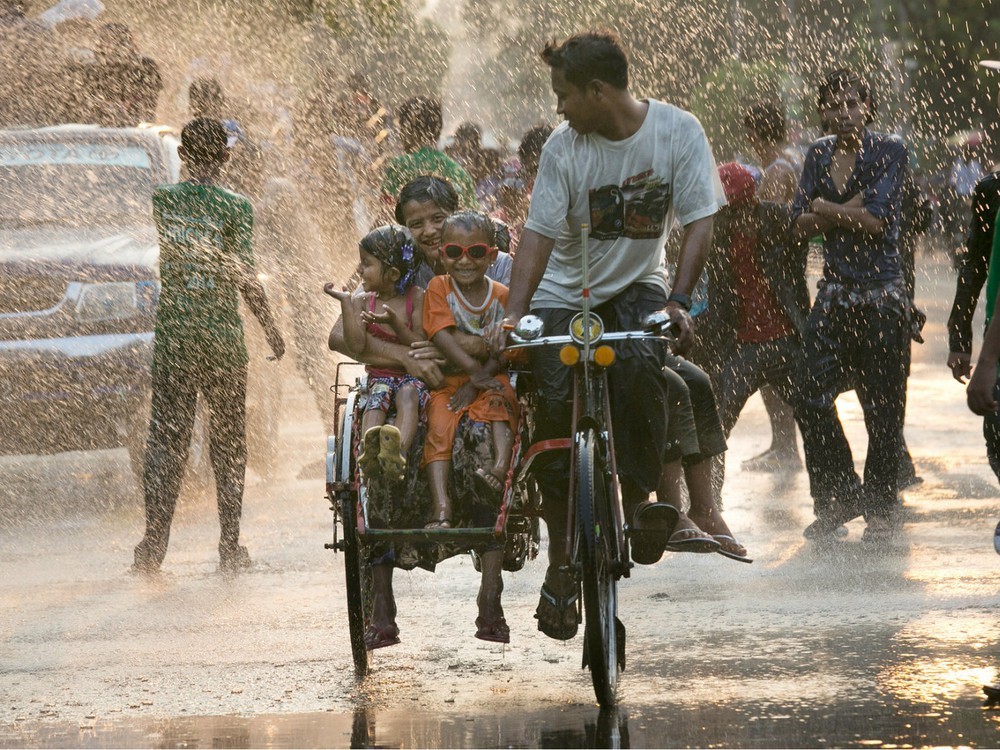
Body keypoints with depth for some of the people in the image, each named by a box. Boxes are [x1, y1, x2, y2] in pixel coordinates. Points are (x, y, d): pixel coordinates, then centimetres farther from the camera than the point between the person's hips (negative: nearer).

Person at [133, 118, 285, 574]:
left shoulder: (163, 201, 1)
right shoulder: (235, 207, -5)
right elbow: (244, 276, -8)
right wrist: (270, 328, 3)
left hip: (172, 333, 1)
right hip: (223, 334, -1)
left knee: (166, 437, 3)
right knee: (229, 441, 8)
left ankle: (154, 540, -8)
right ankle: (230, 547, 10)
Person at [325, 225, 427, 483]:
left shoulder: (416, 298, -3)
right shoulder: (363, 300, 2)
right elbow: (357, 346, -10)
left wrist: (396, 323, -24)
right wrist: (346, 303, -14)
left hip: (413, 375, -2)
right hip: (380, 375, 2)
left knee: (408, 394, -35)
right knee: (376, 399, -31)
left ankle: (398, 453, -61)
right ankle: (369, 453, -59)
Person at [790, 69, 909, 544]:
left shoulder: (889, 151, -2)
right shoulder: (818, 156, 13)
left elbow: (877, 218, -14)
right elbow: (799, 226, 3)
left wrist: (826, 210, -3)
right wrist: (849, 210, -9)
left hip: (882, 293, -4)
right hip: (834, 293, 4)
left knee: (882, 406, -2)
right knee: (812, 400, -3)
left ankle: (880, 508, 10)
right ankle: (838, 500, 12)